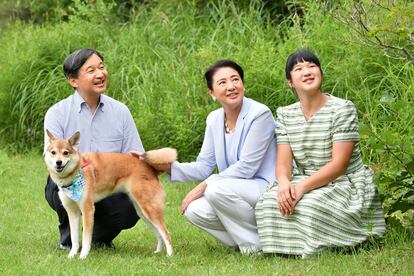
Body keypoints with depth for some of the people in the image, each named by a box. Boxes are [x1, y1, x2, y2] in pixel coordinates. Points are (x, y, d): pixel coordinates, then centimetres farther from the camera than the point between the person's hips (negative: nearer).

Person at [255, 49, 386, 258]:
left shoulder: (343, 109, -11)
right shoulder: (285, 115, 6)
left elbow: (339, 164, -18)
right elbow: (283, 163, -3)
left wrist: (302, 187, -30)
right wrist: (284, 183, -29)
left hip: (344, 184, -5)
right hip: (305, 185, 5)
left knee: (309, 206, -34)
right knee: (268, 202, -23)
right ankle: (289, 249, -5)